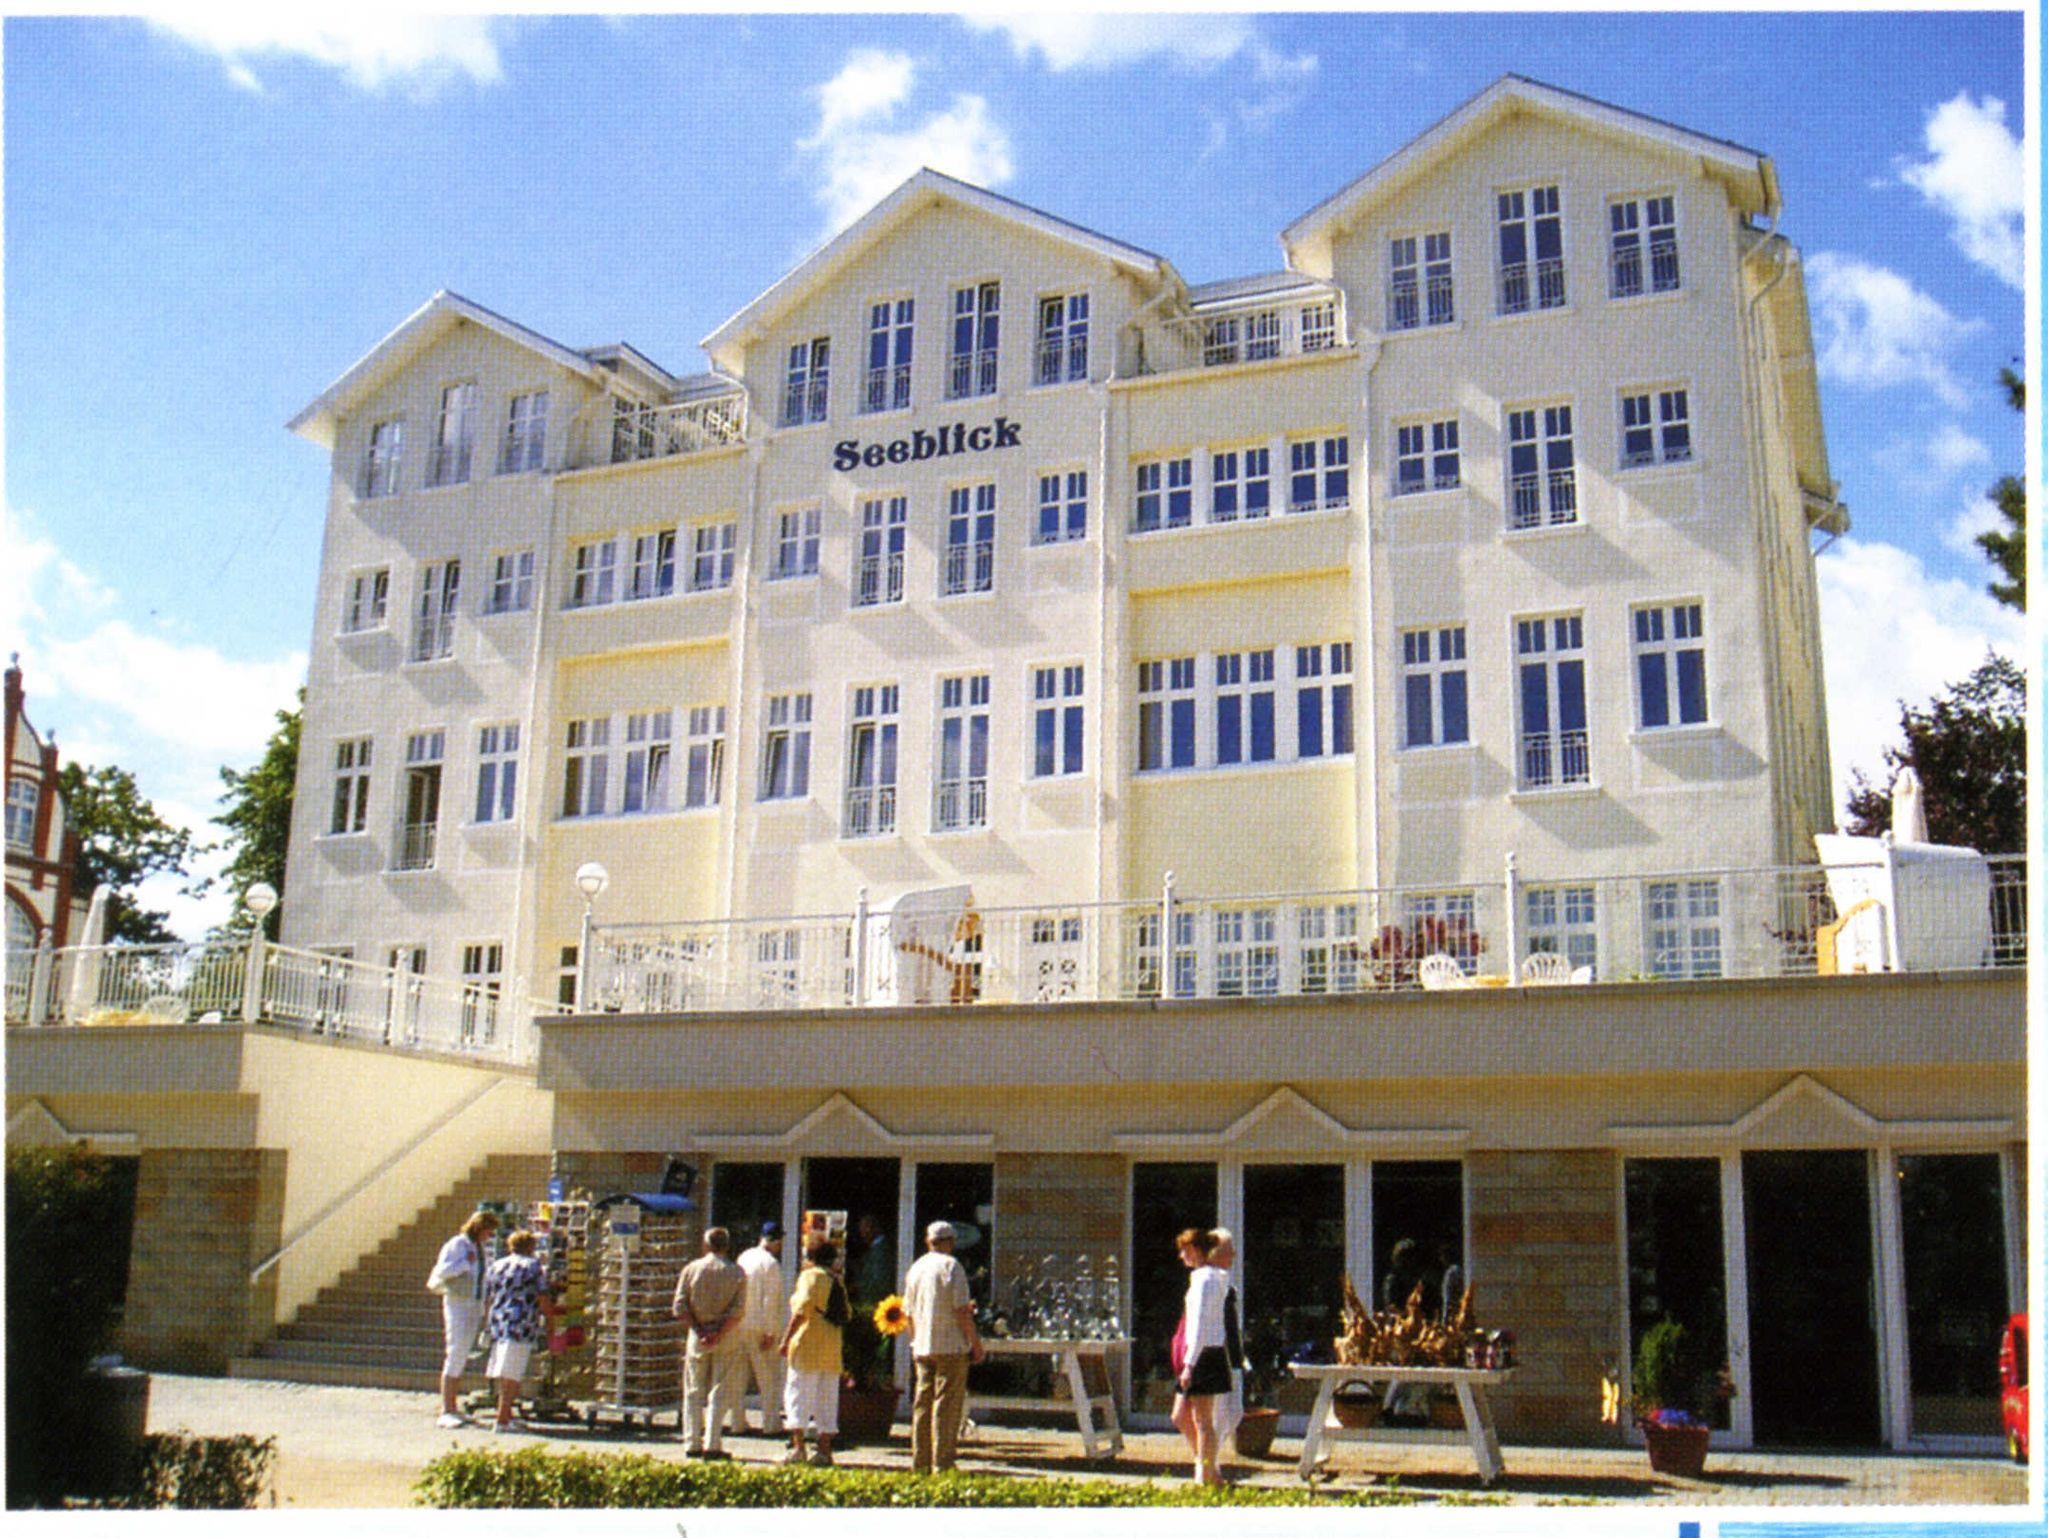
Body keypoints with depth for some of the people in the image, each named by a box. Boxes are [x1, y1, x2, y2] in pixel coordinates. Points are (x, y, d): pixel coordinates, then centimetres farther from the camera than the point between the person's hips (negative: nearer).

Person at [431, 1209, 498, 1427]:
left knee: (462, 1359, 9)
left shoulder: (479, 1248, 15)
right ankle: (445, 1412, -9)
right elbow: (440, 1272, -19)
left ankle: (453, 1408, 13)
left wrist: (482, 1311, 19)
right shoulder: (456, 1245, -9)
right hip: (457, 1305, -8)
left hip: (474, 1307, 8)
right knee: (454, 1356, -10)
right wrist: (466, 1262, -18)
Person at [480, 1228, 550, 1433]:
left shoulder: (495, 1266, 16)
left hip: (497, 1324, 6)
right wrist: (547, 1319, 9)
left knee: (504, 1375, 15)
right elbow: (542, 1299, -3)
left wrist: (487, 1324, 27)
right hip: (521, 1325, -6)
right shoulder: (533, 1266, 1)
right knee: (512, 1374, -6)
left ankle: (506, 1416, 24)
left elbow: (487, 1299, 19)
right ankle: (503, 1420, -8)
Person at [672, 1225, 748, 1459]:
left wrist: (698, 1330, -5)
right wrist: (719, 1334, -12)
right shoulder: (737, 1273, -2)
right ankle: (713, 1445, -2)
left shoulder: (691, 1269, 2)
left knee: (694, 1393, 11)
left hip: (697, 1336, 1)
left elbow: (680, 1308, -4)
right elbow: (738, 1311, -12)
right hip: (728, 1339, -1)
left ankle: (692, 1444, 12)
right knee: (720, 1393, 2)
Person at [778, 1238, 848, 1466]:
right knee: (827, 1399, 8)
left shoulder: (810, 1276, -5)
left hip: (808, 1344, -7)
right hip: (833, 1347, 7)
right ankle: (824, 1450, 7)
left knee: (798, 1394, -3)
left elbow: (802, 1310, -16)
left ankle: (798, 1447, -9)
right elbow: (847, 1314, 12)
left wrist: (786, 1338, -15)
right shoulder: (837, 1280, 15)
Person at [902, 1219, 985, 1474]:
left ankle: (920, 1462, 13)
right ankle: (942, 1462, -3)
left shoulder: (916, 1268, 11)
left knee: (922, 1404, 10)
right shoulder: (951, 1266, -8)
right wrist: (976, 1344, -7)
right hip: (951, 1346, -6)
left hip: (922, 1347, 6)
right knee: (947, 1405, -3)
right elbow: (961, 1311, -13)